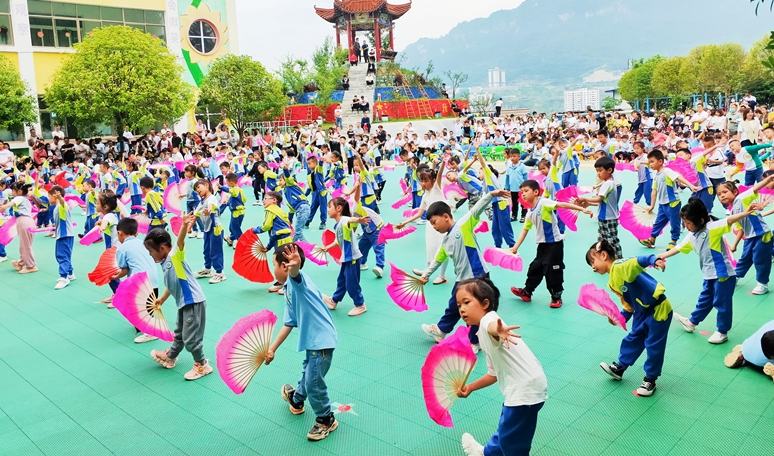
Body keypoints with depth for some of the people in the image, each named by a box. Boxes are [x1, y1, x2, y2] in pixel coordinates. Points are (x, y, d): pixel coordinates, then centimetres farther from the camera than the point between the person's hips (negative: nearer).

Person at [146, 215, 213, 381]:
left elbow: (180, 242, -38)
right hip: (184, 303, 10)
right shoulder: (165, 263, 11)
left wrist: (185, 226, -57)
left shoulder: (175, 256, -16)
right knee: (179, 334, 28)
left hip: (193, 302, -10)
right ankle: (170, 357, 47)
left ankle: (202, 365, 16)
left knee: (190, 337, 0)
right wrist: (161, 299, 34)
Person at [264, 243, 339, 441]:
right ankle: (296, 400, 55)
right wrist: (272, 348, 21)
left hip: (322, 339, -10)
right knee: (308, 372, 31)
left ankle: (326, 420, 19)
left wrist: (295, 265, -65)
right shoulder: (289, 291, 15)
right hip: (313, 339, 10)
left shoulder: (297, 279, -13)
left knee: (314, 382, -1)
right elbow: (289, 323, 20)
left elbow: (295, 272, -41)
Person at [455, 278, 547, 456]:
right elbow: (494, 374, 24)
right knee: (505, 429, 31)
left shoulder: (489, 318, -12)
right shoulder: (484, 336, 18)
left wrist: (498, 330, -62)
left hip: (526, 387, -10)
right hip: (517, 388, 10)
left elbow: (493, 326, -40)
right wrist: (470, 388, 25)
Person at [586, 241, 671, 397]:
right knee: (633, 339, 20)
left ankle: (650, 380, 19)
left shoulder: (620, 266, -21)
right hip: (642, 312, 9)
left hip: (658, 309, -9)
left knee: (654, 346, 4)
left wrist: (655, 260, -59)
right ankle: (619, 368, 37)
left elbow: (639, 262, -41)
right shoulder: (612, 282, 9)